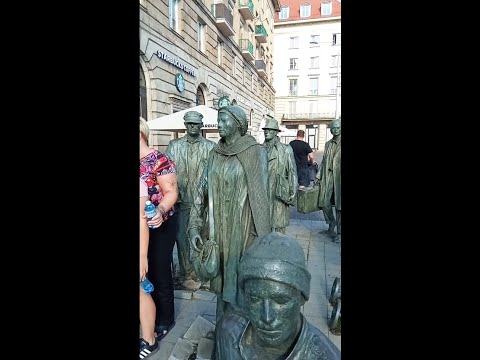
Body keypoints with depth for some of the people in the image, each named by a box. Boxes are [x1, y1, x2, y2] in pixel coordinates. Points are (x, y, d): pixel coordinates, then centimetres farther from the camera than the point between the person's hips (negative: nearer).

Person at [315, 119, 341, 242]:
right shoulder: (328, 144, 16)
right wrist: (318, 175, 16)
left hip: (338, 178, -4)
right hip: (327, 177, 5)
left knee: (339, 205, 1)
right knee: (325, 203, 3)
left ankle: (338, 232, 13)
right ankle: (331, 225, 25)